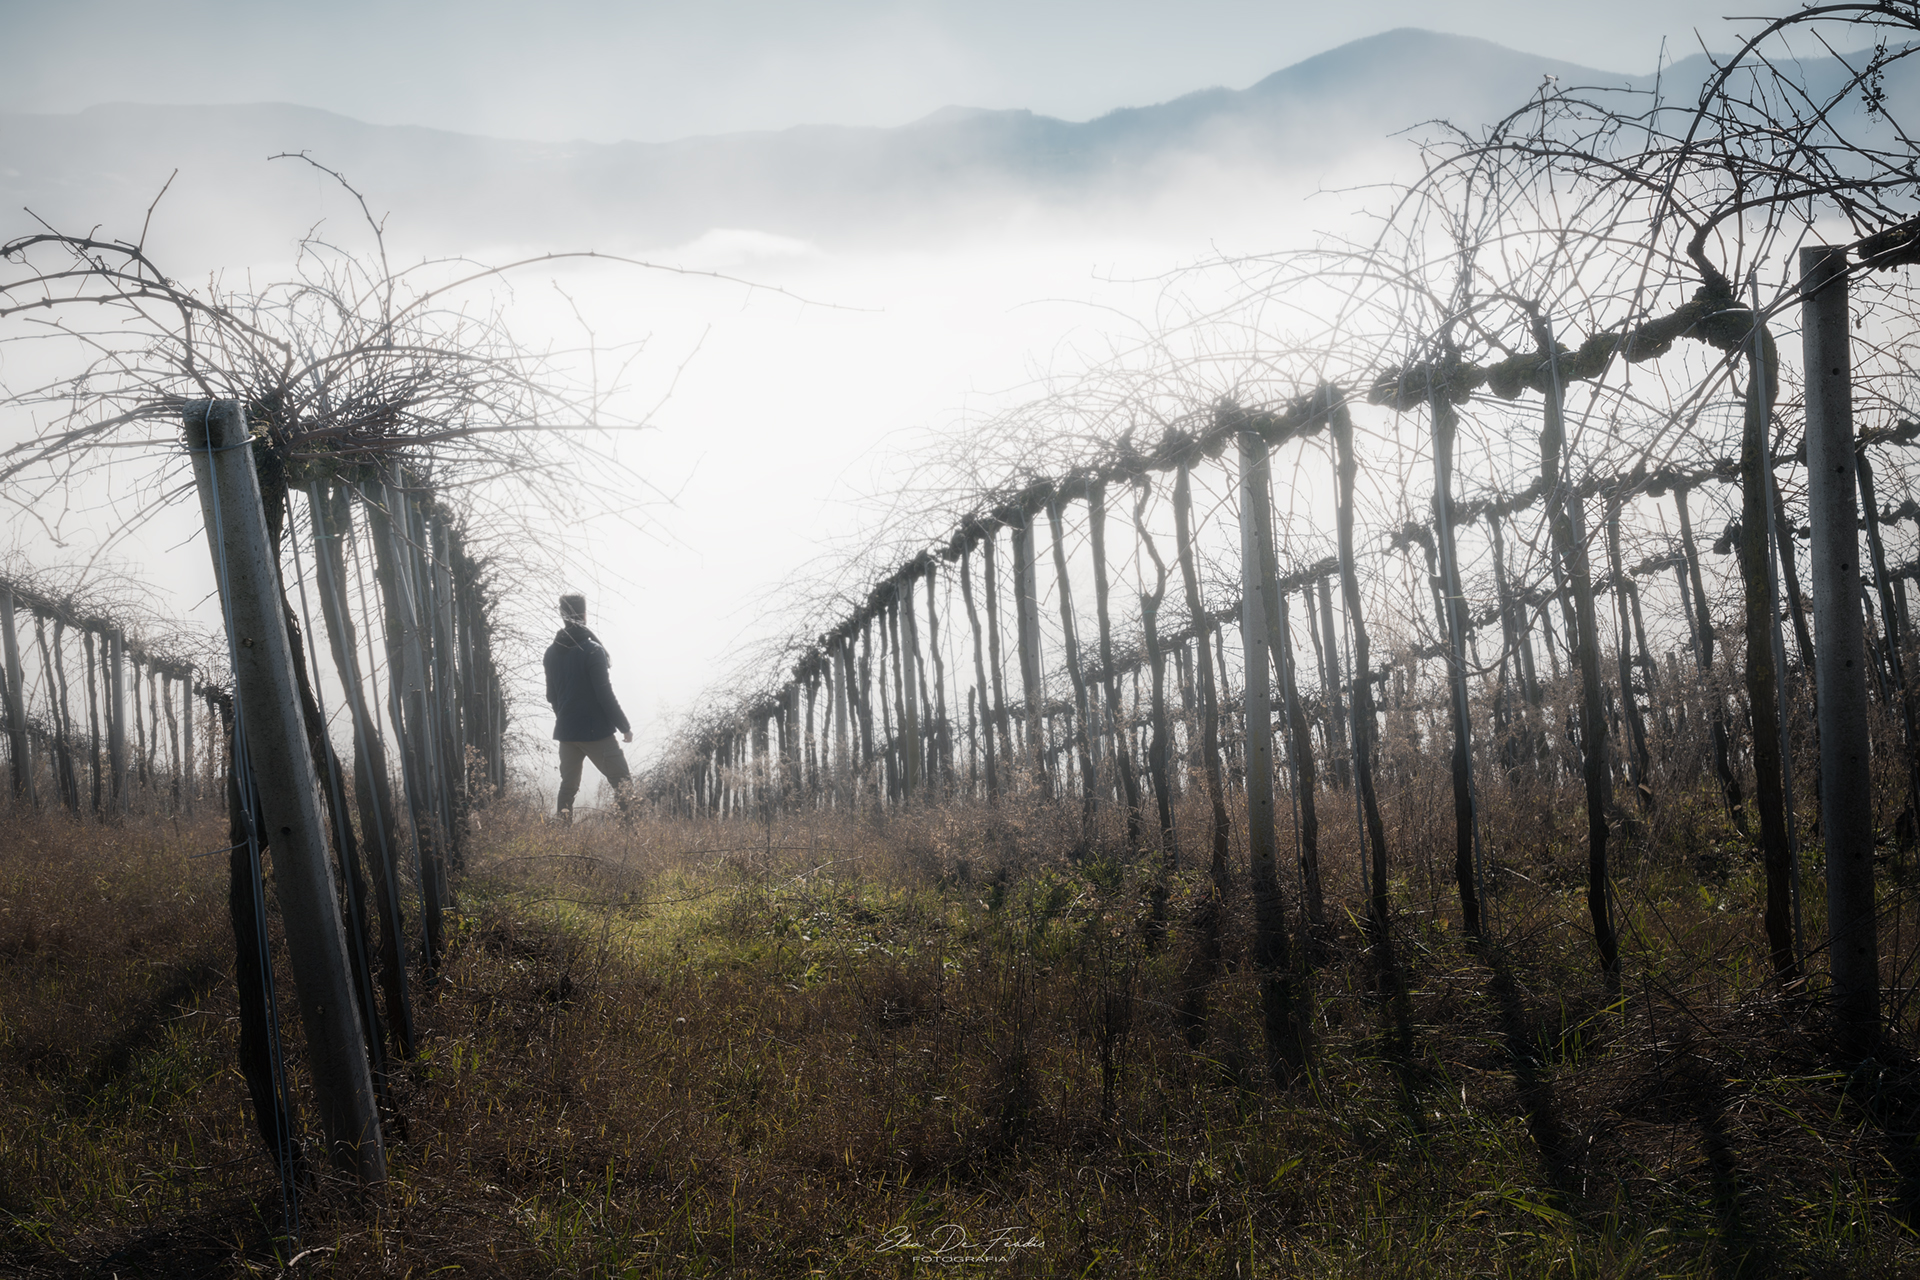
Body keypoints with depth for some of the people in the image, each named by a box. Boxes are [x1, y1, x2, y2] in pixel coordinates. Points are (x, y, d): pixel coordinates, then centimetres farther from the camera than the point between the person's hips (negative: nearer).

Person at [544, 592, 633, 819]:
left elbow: (551, 696, 15)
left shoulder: (552, 652, 7)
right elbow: (605, 694, -14)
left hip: (566, 730, 7)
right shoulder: (592, 649, -13)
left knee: (568, 785, 14)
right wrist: (624, 727, -7)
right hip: (596, 731, -7)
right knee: (623, 784, -5)